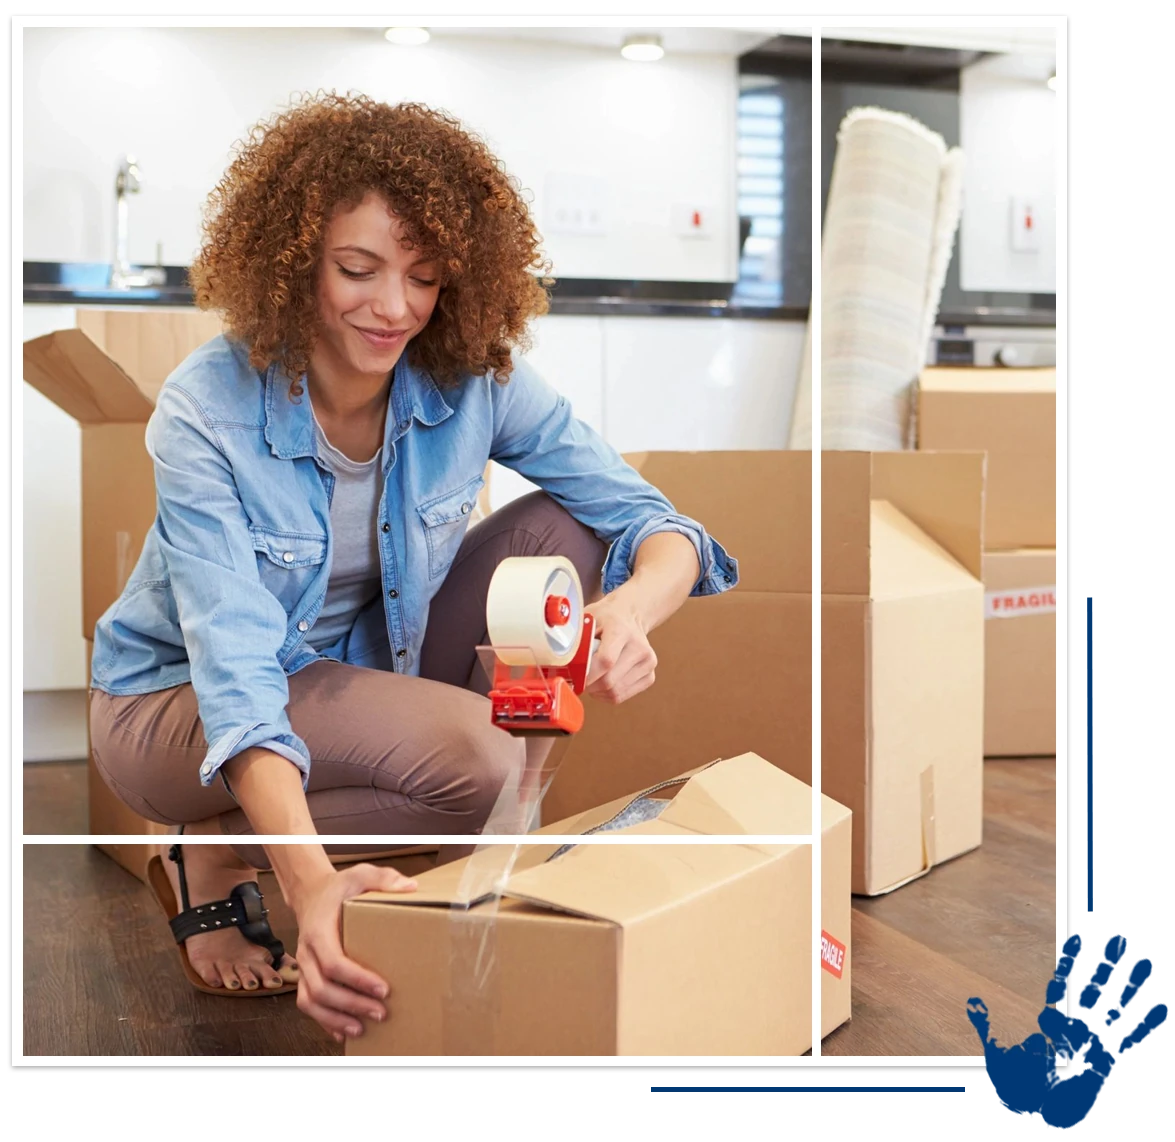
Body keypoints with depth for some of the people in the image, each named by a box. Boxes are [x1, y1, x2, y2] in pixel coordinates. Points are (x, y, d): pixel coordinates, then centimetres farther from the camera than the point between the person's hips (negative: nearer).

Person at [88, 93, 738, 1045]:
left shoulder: (475, 378, -17)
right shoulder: (206, 414, -27)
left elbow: (653, 524, -17)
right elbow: (236, 672, -35)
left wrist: (631, 609, -43)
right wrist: (311, 881, -51)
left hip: (367, 663, 5)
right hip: (181, 703, -5)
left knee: (570, 531, -17)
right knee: (476, 755, -32)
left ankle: (496, 855, -6)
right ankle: (214, 855, -6)